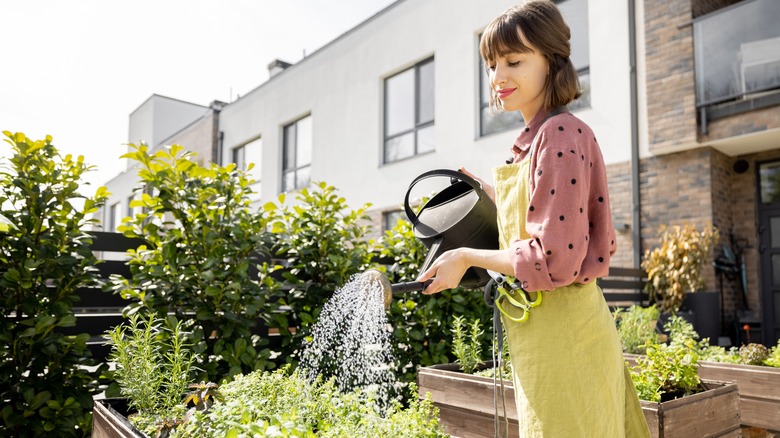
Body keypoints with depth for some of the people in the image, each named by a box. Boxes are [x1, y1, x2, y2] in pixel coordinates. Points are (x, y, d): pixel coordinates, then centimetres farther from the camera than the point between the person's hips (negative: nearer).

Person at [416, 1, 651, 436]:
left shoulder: (560, 135, -18)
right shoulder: (539, 138, 10)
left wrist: (467, 258, -13)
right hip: (545, 330, 9)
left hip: (561, 333, -9)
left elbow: (554, 259, -23)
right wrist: (495, 194, 15)